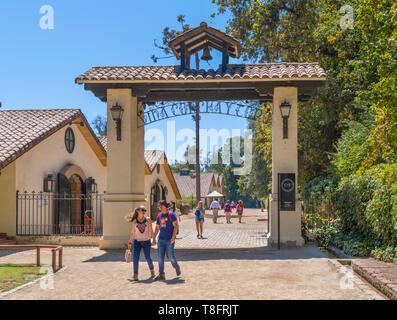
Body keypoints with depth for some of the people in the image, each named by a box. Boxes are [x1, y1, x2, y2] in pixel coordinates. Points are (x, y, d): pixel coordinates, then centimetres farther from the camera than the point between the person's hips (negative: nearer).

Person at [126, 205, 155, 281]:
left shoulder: (148, 220, -6)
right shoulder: (134, 221, -2)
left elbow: (151, 231, 0)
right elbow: (133, 232, 6)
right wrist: (130, 242, 7)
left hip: (146, 241, -1)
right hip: (137, 241, 1)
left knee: (147, 257, 8)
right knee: (135, 258, -8)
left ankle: (152, 269, 37)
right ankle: (135, 276, -2)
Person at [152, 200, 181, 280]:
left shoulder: (171, 214, -6)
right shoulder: (159, 216, 12)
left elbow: (175, 226, -10)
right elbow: (157, 228, 19)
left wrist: (173, 237, -17)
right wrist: (154, 238, 13)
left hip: (169, 239, -6)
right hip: (161, 239, 6)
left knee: (170, 256, -4)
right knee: (160, 256, 1)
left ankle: (177, 267, 24)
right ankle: (161, 274, 6)